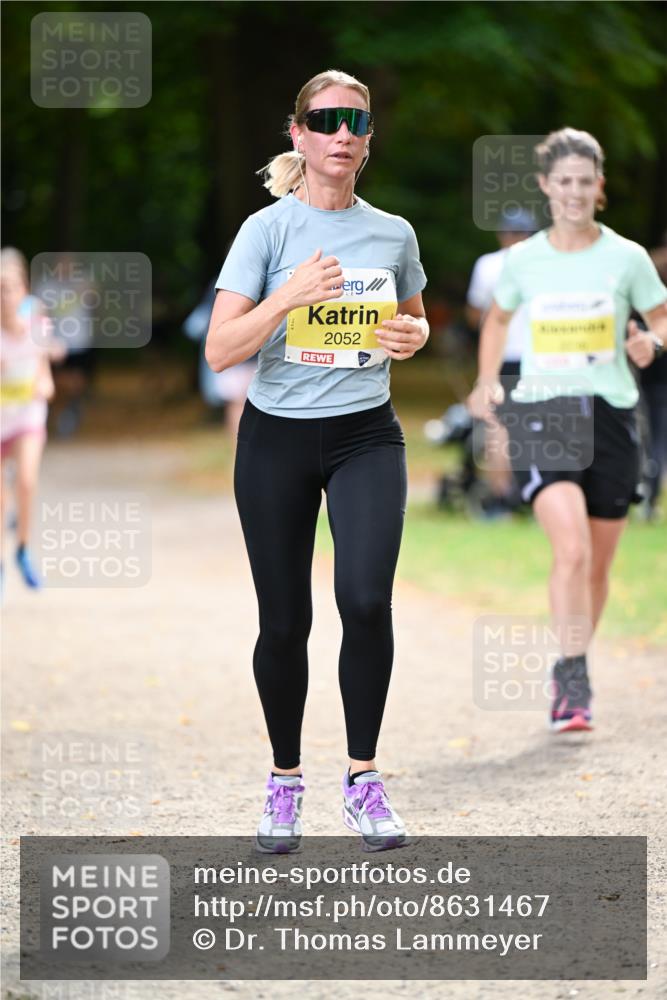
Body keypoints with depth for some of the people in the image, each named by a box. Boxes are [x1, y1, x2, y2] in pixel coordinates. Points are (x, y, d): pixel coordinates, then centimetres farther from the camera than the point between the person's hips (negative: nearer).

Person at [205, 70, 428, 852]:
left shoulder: (393, 234, 5)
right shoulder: (267, 229, -5)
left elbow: (415, 319, 23)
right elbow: (219, 350, -11)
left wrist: (413, 337, -1)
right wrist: (288, 296, -25)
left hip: (366, 435, 1)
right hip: (277, 437, -1)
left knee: (366, 600, -19)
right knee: (284, 621, 4)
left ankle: (363, 779, -4)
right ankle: (284, 782, 23)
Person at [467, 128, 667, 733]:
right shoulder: (523, 260, 4)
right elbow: (498, 318, 22)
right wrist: (488, 380, 7)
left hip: (610, 415, 1)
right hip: (542, 414, -1)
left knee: (597, 566, 9)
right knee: (572, 550, -22)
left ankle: (569, 677, 30)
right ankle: (575, 683, -15)